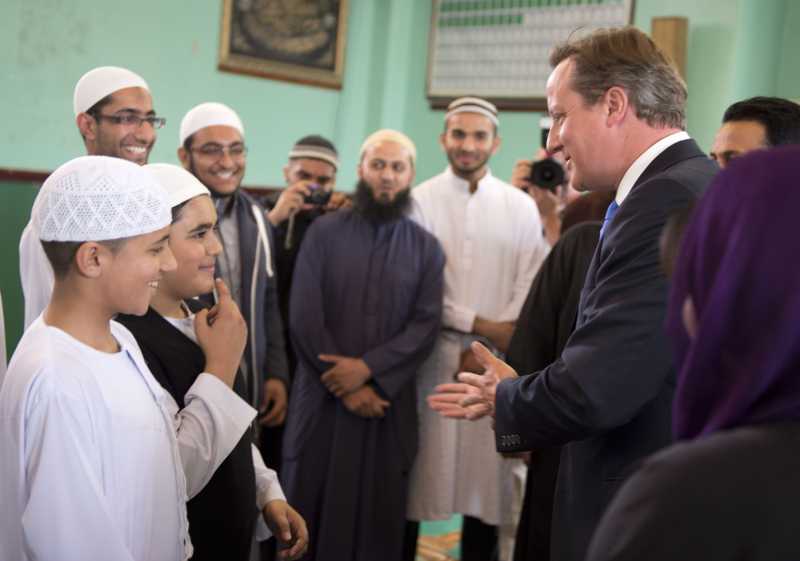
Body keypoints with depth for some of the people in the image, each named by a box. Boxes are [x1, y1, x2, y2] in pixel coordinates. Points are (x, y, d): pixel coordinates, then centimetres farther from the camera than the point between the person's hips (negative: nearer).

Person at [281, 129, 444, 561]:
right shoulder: (324, 232, 2)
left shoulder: (426, 247, 6)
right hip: (322, 401, -1)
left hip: (389, 406, 1)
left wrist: (368, 368, -16)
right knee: (308, 516, 7)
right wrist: (347, 389, -9)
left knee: (378, 521, 7)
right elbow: (304, 316, -5)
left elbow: (426, 325, -3)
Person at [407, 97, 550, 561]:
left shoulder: (521, 207, 6)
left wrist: (486, 351, -9)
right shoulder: (420, 201, 0)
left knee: (487, 480, 6)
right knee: (417, 477, 4)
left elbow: (530, 289, 1)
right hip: (430, 358, -1)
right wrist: (480, 325, -10)